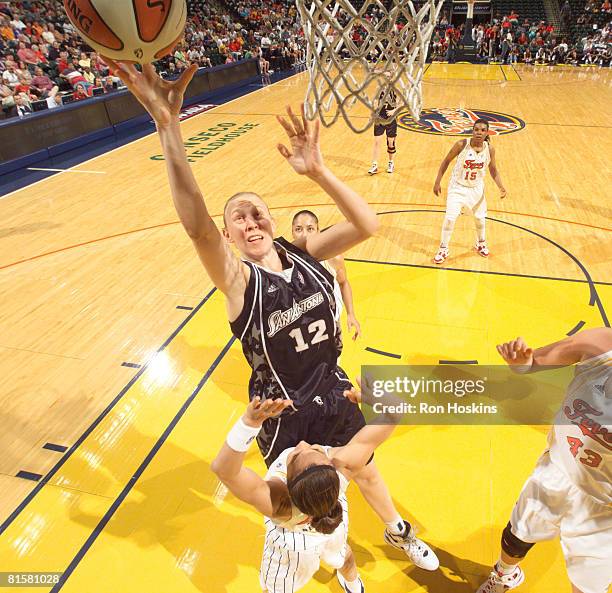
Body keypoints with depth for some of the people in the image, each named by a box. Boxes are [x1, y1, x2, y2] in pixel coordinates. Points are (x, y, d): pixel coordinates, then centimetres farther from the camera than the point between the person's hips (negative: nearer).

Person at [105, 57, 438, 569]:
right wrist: (167, 123, -51)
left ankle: (399, 532, 61)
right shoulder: (238, 280, -23)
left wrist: (317, 171, -37)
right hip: (282, 413, -3)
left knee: (365, 470, 29)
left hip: (333, 392, 4)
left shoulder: (303, 253, -11)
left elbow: (367, 225, -24)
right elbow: (197, 226, -42)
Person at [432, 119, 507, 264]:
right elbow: (446, 161, -8)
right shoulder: (461, 145, -21)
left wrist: (501, 186, -13)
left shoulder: (489, 149, -12)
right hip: (458, 187, -3)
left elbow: (493, 170, 1)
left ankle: (481, 243, 44)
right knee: (450, 218, -10)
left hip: (476, 188, 3)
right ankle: (443, 249, 10)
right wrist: (437, 182, -9)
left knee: (480, 218, 17)